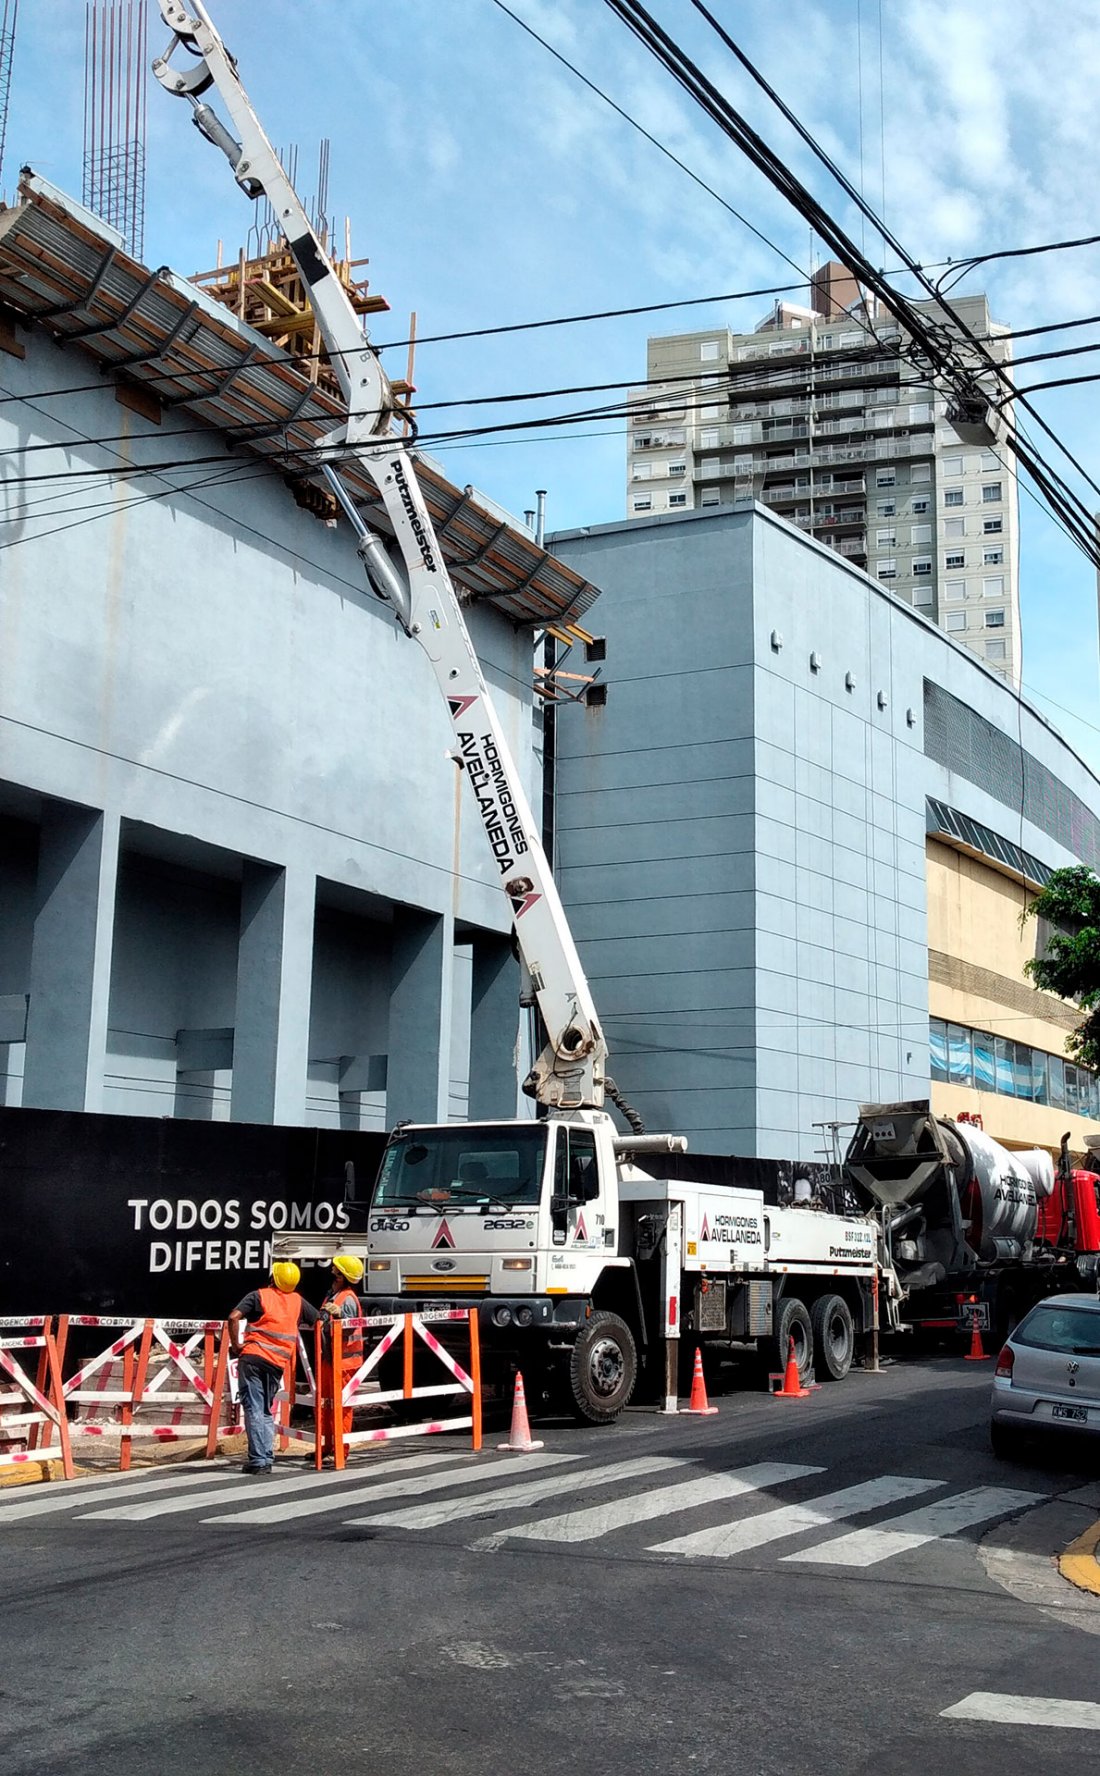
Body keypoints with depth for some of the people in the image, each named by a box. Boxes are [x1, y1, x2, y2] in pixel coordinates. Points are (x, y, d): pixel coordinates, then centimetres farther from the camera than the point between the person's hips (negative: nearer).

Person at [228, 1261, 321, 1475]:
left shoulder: (259, 1296, 1)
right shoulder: (297, 1301, 12)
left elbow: (233, 1317, -12)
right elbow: (319, 1321, 20)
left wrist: (236, 1345, -3)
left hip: (252, 1358, -4)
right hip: (278, 1364, 4)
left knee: (254, 1410, -2)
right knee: (267, 1411, 17)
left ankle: (259, 1460, -7)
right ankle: (267, 1457, 12)